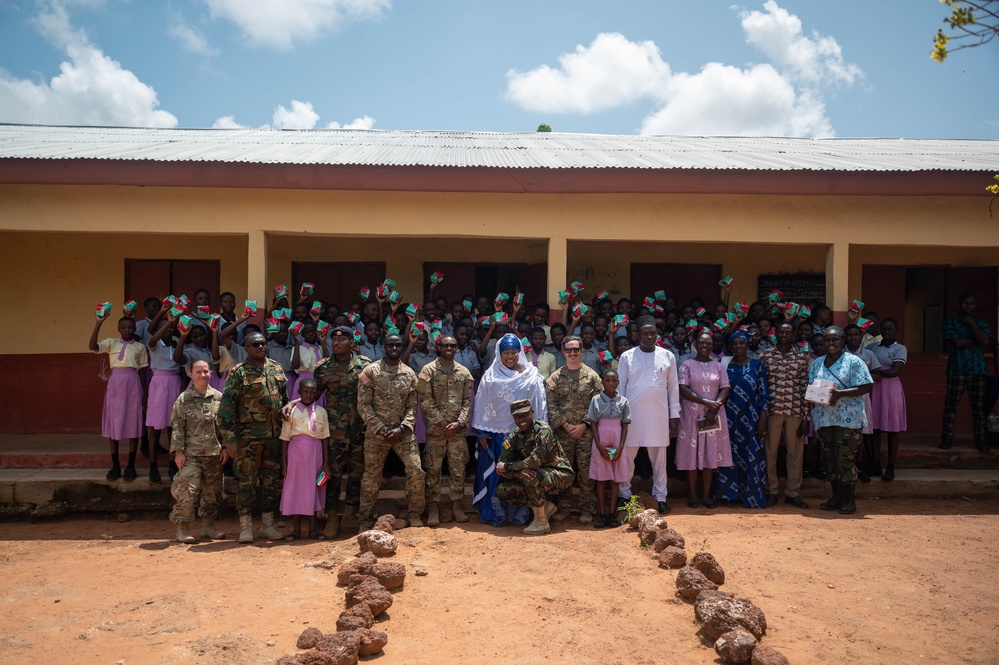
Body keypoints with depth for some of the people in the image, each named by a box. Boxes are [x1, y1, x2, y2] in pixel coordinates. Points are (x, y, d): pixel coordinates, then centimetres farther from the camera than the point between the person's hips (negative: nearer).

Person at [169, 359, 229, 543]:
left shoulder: (219, 397, 6)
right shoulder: (184, 399, -1)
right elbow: (177, 427, -2)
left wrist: (226, 448, 6)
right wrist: (178, 451, -8)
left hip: (215, 453, 3)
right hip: (191, 454, -3)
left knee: (212, 491, 10)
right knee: (188, 490, -8)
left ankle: (208, 526, 22)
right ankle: (183, 529, 3)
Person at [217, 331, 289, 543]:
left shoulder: (276, 369, 11)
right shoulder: (238, 373, -5)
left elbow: (285, 399, 19)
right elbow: (226, 407, -9)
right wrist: (230, 439, -13)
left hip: (274, 436, 5)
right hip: (248, 437, -5)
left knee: (272, 481, 9)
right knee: (247, 481, 0)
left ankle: (268, 525, 20)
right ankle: (245, 528, 10)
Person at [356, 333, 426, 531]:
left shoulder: (409, 374, 6)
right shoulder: (370, 371, -3)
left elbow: (412, 406, 5)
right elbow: (363, 405, -7)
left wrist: (401, 429, -10)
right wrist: (381, 429, -13)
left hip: (403, 432, 2)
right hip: (376, 433, -2)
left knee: (417, 472, -6)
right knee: (371, 477, 6)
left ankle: (415, 515, 12)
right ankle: (364, 520, 21)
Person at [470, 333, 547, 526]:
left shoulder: (531, 376, 2)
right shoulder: (490, 377, 2)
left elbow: (540, 405, 2)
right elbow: (482, 404, 2)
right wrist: (481, 433, -2)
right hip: (496, 433, 0)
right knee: (495, 473, 3)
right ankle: (495, 513, 12)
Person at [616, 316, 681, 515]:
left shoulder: (667, 356, 4)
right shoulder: (627, 357, 1)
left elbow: (673, 387, 6)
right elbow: (620, 386, 4)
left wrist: (674, 415, 4)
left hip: (659, 414, 1)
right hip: (632, 414, 0)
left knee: (659, 457, 7)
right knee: (627, 456, 6)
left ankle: (660, 497, 17)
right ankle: (624, 494, 19)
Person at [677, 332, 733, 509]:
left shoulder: (718, 366, 10)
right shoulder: (687, 365, 1)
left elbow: (725, 389, 2)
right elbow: (683, 389, -9)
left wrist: (715, 406, -14)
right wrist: (706, 402, -17)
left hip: (714, 415, 3)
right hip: (692, 415, -2)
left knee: (711, 454, 5)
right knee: (692, 454, 0)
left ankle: (706, 494, 13)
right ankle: (692, 494, 9)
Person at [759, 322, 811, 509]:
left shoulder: (802, 357, 5)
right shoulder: (765, 356, 3)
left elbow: (805, 388, 4)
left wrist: (806, 417, 0)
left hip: (795, 410, 1)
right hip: (772, 409, -1)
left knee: (796, 452, 6)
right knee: (770, 451, 4)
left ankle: (792, 493, 18)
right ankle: (772, 491, 17)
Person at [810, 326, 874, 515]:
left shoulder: (853, 362, -2)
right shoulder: (817, 363, 15)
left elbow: (866, 387, -9)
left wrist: (840, 393, -19)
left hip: (848, 419, -5)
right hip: (824, 419, 5)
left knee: (846, 459, -5)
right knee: (830, 459, 9)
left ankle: (848, 500, 5)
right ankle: (836, 497, 19)